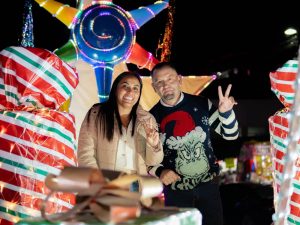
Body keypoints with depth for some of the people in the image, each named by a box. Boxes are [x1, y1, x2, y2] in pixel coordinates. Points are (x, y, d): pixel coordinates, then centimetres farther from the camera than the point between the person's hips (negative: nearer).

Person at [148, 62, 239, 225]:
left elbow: (230, 134, 0)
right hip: (176, 191, -1)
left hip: (208, 184, 1)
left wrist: (226, 112, -19)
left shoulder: (201, 104, -3)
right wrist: (159, 171, -15)